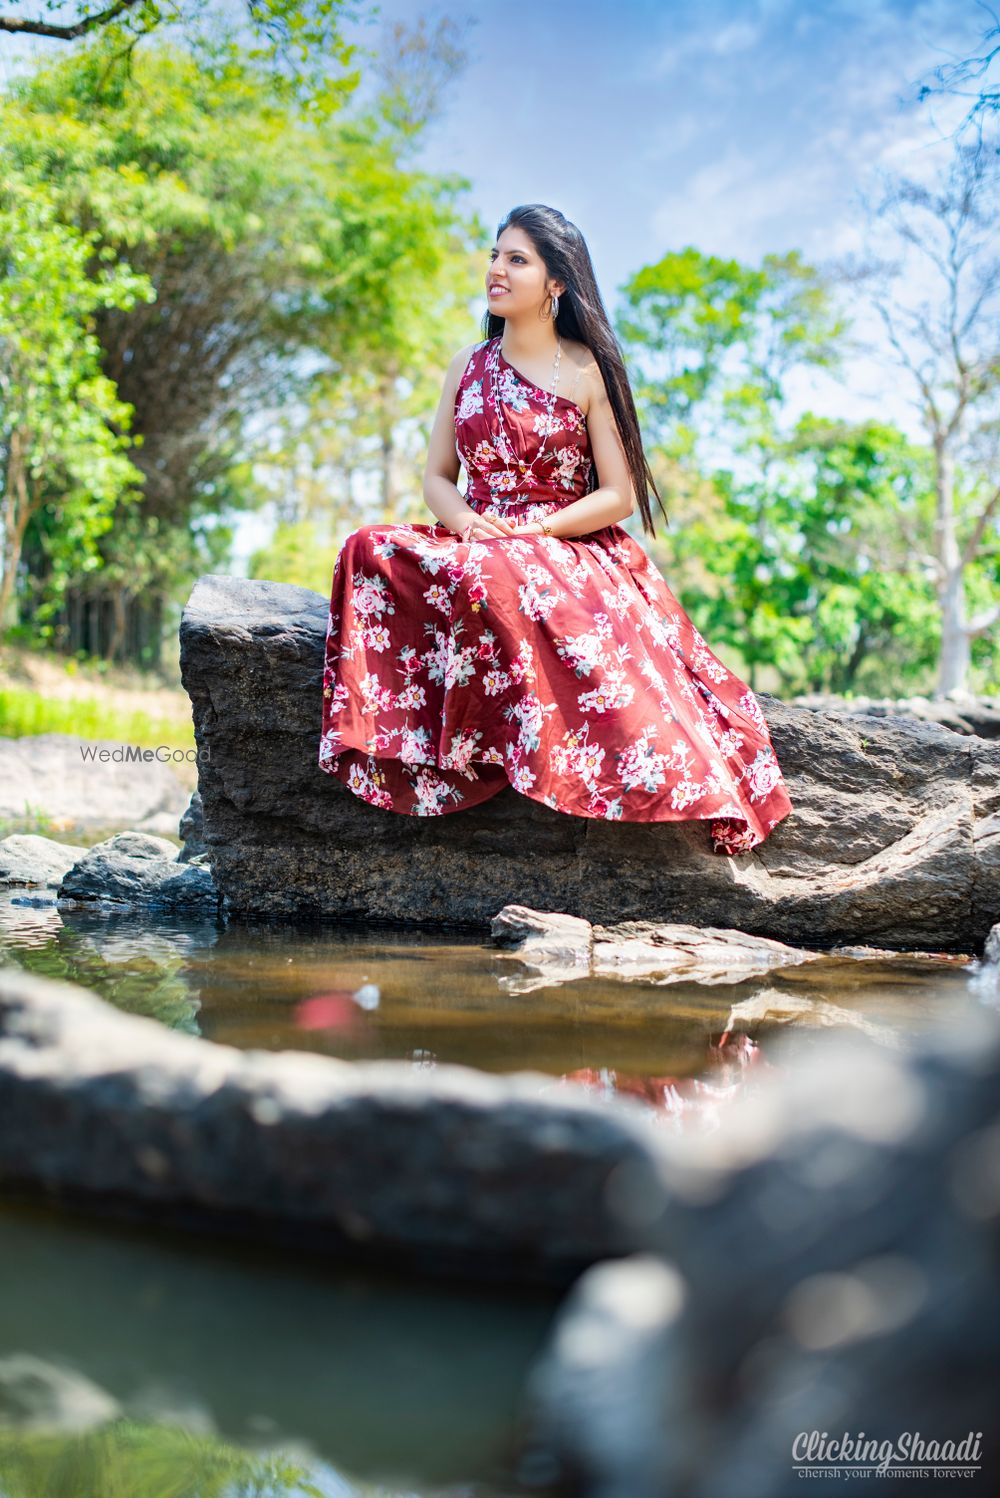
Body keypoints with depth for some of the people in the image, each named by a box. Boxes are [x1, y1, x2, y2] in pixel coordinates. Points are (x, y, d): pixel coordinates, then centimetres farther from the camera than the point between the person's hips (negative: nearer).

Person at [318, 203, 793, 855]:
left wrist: (533, 531, -15)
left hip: (570, 550, -4)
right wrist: (466, 521, -9)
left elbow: (619, 496, -3)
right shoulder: (468, 367, 14)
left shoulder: (588, 372, 0)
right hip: (477, 546, 4)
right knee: (372, 551, -25)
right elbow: (437, 476, 14)